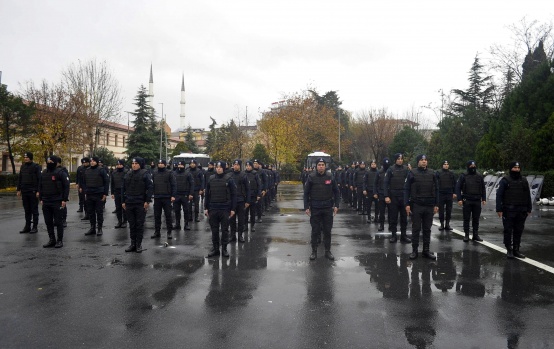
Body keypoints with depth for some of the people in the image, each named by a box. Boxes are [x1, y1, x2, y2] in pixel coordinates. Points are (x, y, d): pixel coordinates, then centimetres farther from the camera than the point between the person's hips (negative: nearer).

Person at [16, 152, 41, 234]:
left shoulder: (36, 166, -7)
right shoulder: (23, 167, 11)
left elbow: (39, 179, -11)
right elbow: (19, 179, 16)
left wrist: (38, 191, -16)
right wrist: (19, 190, 11)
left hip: (33, 192, -6)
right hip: (24, 192, 6)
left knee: (34, 210, 2)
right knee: (27, 210, 10)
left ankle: (35, 227, 7)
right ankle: (27, 226, 17)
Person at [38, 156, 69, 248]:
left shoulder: (60, 173, -7)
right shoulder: (43, 173, 12)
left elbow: (66, 186, -9)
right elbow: (40, 187, 19)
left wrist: (64, 200, -13)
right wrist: (41, 199, 13)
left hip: (57, 202, -6)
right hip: (46, 202, 6)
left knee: (58, 222, -1)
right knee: (48, 222, 10)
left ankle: (60, 240, 8)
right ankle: (51, 240, 20)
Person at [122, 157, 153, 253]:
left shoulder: (145, 174, -4)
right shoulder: (128, 174, 11)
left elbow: (150, 187, -9)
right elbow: (123, 188, 15)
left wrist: (147, 201, -14)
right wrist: (123, 201, 9)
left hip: (141, 204, -5)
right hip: (129, 203, 5)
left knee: (140, 224, 2)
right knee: (132, 225, 9)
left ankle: (139, 244, 10)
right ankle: (133, 243, 18)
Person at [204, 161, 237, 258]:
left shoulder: (228, 179, -3)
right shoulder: (211, 179, 6)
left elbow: (233, 194, -3)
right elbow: (207, 194, 11)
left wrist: (232, 209, -7)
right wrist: (206, 208, 6)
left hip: (225, 209, -3)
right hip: (213, 209, 3)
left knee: (225, 230, 5)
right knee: (214, 230, 9)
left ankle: (224, 248, 15)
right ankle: (215, 248, 19)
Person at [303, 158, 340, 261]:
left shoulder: (330, 177, 0)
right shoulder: (311, 177, -4)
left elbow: (336, 192, 7)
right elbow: (306, 193, -1)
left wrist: (336, 205, 0)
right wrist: (306, 207, -6)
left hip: (328, 208, 2)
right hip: (315, 208, -1)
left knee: (327, 231, 8)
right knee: (315, 231, 5)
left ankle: (328, 251, 19)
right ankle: (314, 251, 16)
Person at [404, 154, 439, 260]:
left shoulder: (432, 174, 8)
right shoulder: (412, 173, -1)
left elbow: (436, 190, 10)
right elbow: (406, 189, -2)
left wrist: (436, 204, 4)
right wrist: (407, 204, -9)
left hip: (429, 206, 3)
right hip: (416, 205, -3)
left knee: (427, 229, 8)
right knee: (416, 229, 2)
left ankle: (426, 250, 16)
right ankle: (414, 250, 10)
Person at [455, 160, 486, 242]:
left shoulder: (479, 176, 7)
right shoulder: (463, 176, -1)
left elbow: (483, 188, 13)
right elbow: (458, 187, -2)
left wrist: (484, 199, 5)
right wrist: (459, 199, -10)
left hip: (477, 201, 2)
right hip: (467, 201, -2)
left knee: (476, 219, 7)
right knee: (466, 219, 2)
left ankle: (476, 235, 15)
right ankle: (466, 235, 9)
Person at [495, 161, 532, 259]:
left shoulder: (524, 180, 12)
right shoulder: (505, 180, -2)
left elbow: (528, 196, 15)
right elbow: (499, 195, -5)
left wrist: (529, 209, 10)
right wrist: (499, 209, -10)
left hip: (521, 211, 4)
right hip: (508, 211, -4)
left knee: (518, 231, 8)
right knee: (508, 231, 0)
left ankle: (516, 250, 17)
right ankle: (509, 250, 9)